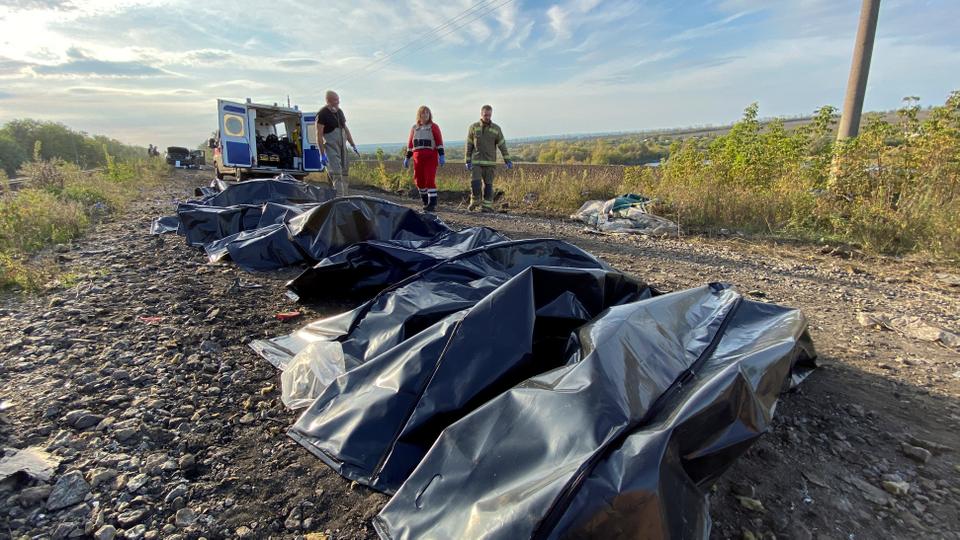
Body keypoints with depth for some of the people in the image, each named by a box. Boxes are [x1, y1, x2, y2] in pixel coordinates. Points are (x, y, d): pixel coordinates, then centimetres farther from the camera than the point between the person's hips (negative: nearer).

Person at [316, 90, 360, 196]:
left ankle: (344, 197, 17)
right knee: (337, 174, -13)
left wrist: (353, 146, 18)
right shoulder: (322, 114, -10)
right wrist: (322, 154, -17)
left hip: (343, 147, 7)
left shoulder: (339, 111, 12)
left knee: (345, 173, 9)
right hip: (331, 147, -7)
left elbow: (346, 129, 21)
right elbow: (319, 136, -13)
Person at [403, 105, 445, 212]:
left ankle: (432, 204, -12)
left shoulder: (433, 127, 2)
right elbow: (410, 143, 17)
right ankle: (425, 201, 26)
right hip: (418, 158, 5)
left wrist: (441, 156, -13)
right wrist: (407, 158, 14)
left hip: (431, 157, -5)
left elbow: (439, 142, -3)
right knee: (419, 180, 8)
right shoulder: (414, 128, 14)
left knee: (430, 180, -12)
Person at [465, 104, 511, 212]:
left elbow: (502, 145, 0)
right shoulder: (473, 127, 1)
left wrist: (508, 161, -8)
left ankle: (487, 206, 7)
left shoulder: (496, 129, 1)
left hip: (490, 162, 0)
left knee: (488, 184, 1)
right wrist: (468, 161, -2)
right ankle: (475, 202, 5)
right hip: (476, 161, 0)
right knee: (475, 182, -13)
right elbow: (469, 146, 2)